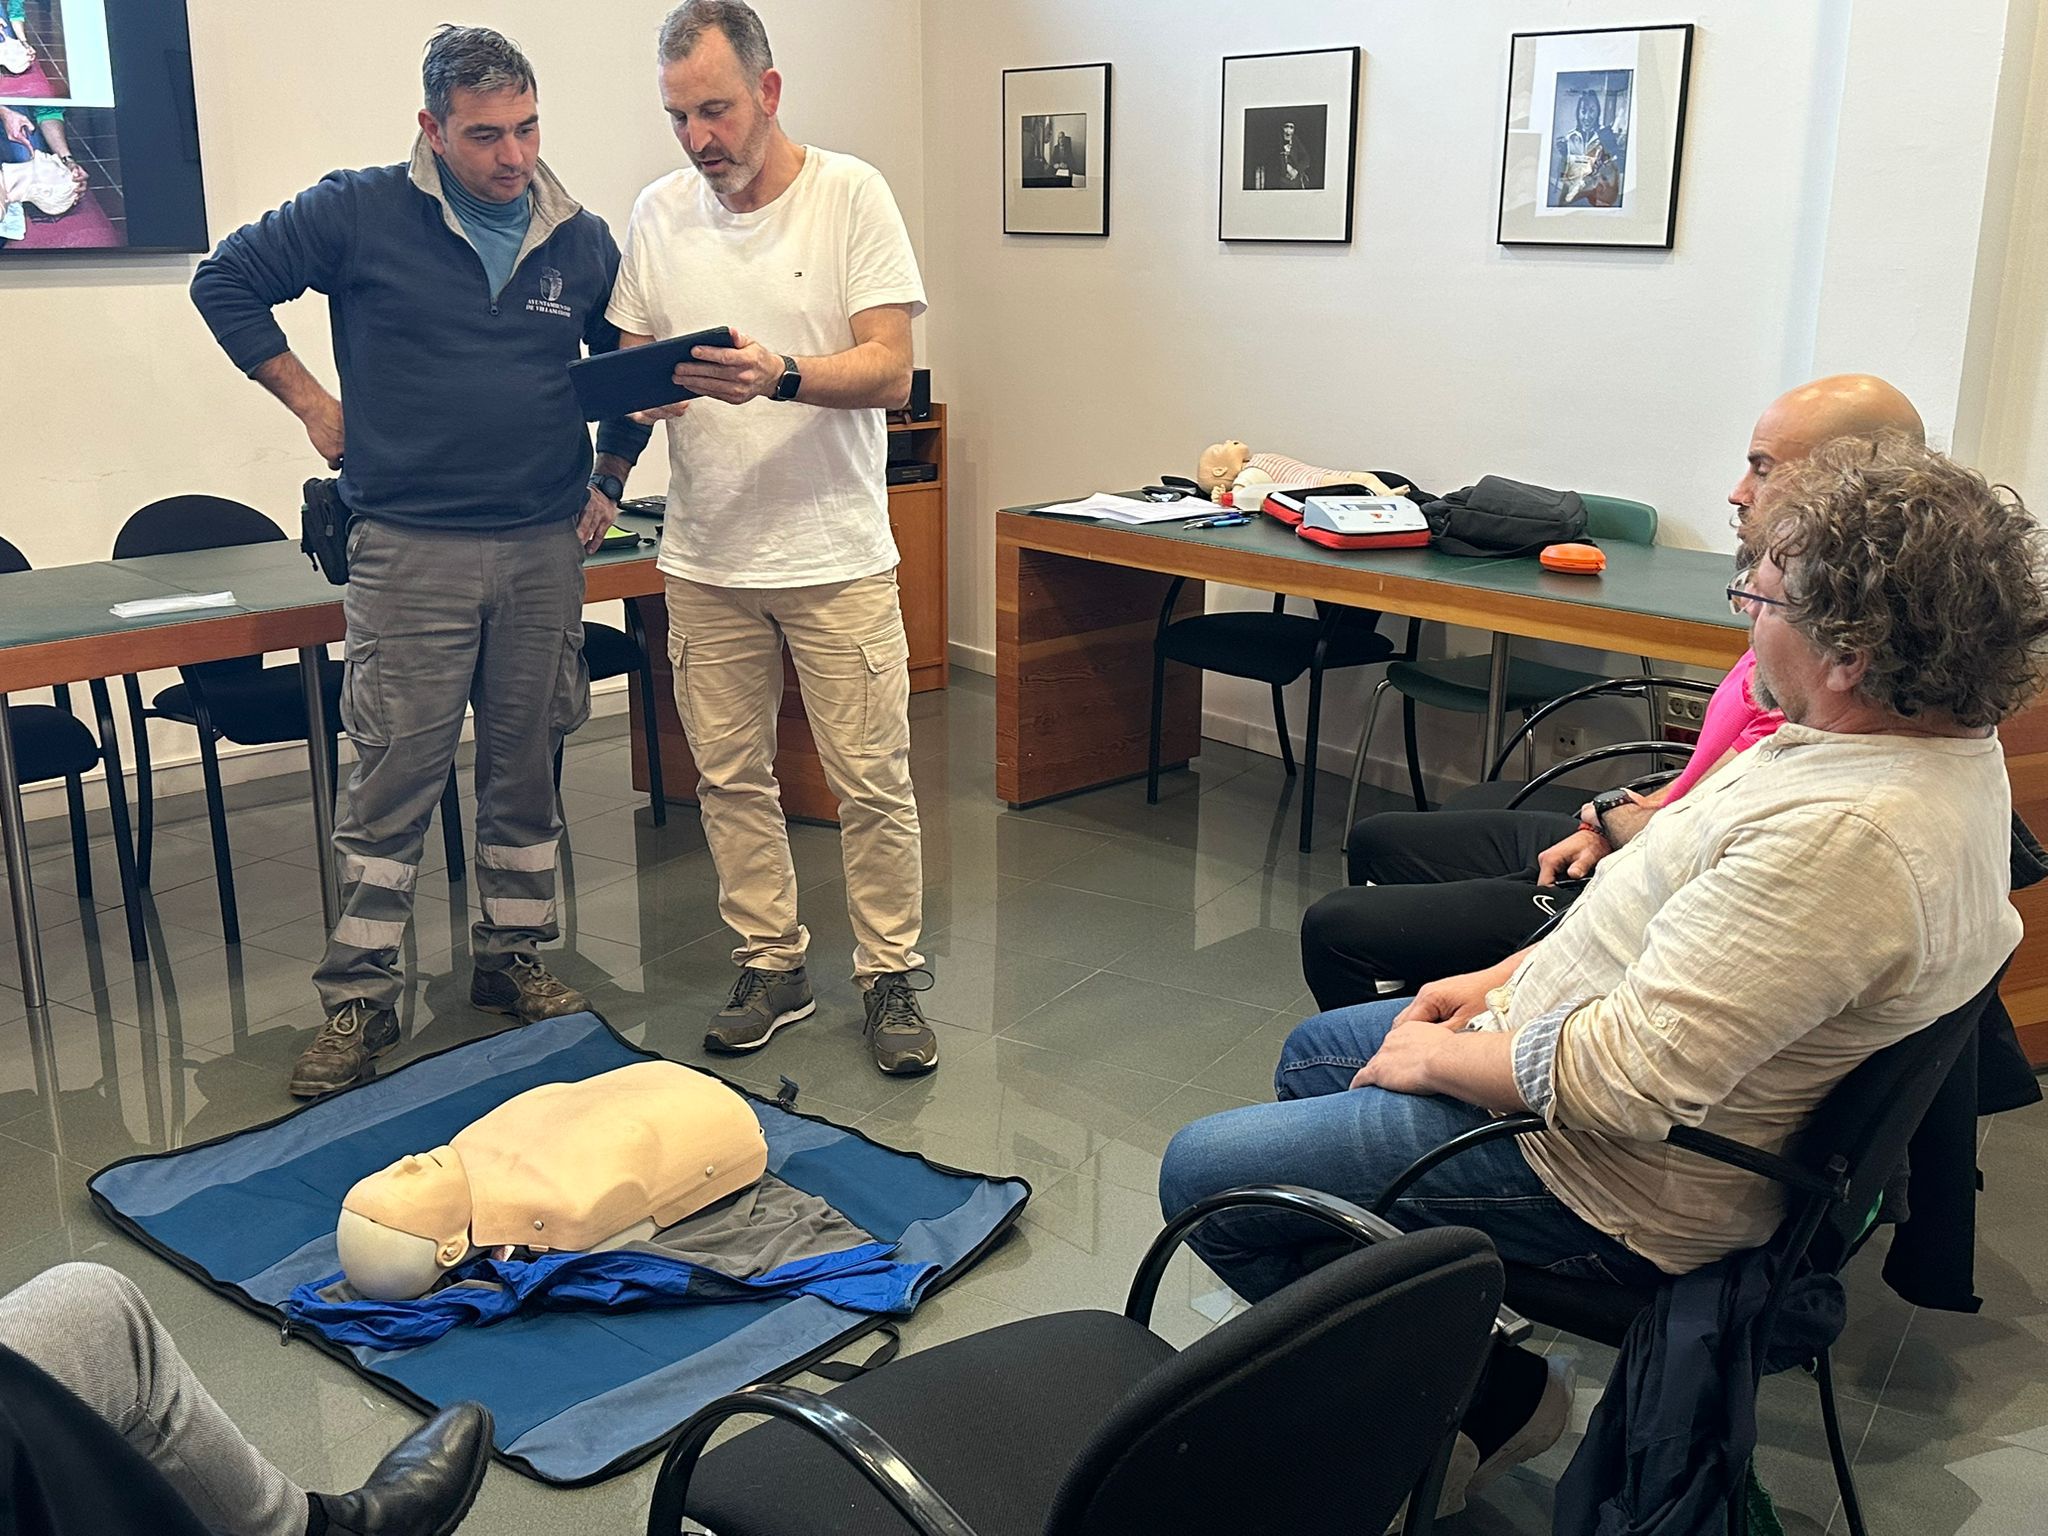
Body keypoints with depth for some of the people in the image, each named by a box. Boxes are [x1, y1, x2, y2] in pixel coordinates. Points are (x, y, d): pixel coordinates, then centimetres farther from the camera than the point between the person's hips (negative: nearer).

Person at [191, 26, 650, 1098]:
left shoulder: (581, 241, 6)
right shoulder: (359, 215, -4)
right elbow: (225, 281, 6)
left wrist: (609, 478, 14)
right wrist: (311, 402, 1)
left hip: (544, 549, 3)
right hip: (411, 550, -3)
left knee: (526, 770, 10)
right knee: (392, 779, -2)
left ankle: (513, 961, 26)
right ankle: (359, 1001, 8)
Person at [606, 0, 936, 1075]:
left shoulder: (850, 194, -5)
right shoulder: (658, 213, 7)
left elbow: (890, 371, -11)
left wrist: (780, 377, -28)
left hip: (837, 553, -4)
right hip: (705, 557, 4)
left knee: (873, 782, 1)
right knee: (729, 776, 10)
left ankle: (891, 974, 17)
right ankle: (772, 966, 26)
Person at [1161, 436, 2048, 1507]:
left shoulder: (1841, 837, -35)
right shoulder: (1947, 739, -1)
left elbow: (1616, 1080, -33)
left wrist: (1432, 1058, -15)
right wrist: (1504, 980, 6)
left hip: (1608, 1180, -11)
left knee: (1201, 1174, -5)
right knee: (1313, 1055, 26)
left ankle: (1476, 1399, 8)